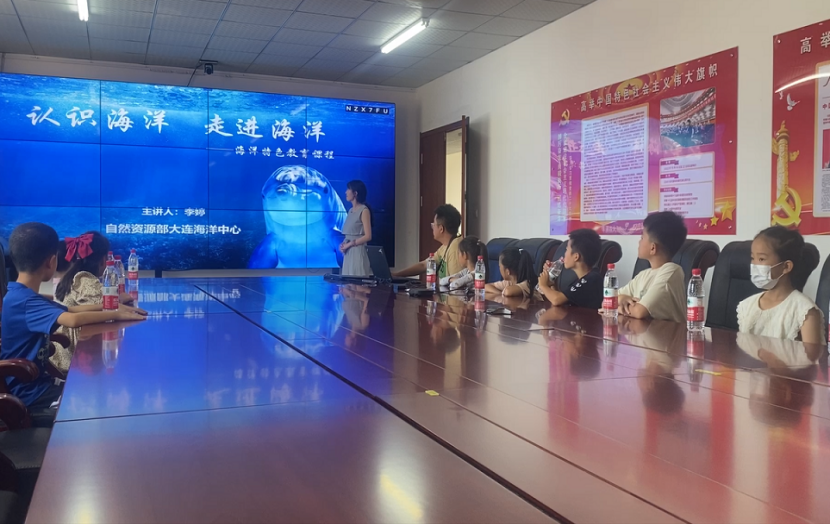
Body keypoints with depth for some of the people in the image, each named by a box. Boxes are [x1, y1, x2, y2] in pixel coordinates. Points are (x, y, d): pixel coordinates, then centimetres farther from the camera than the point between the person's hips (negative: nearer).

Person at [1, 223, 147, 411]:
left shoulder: (25, 296, 9)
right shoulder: (25, 302, -25)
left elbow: (71, 310, 14)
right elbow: (73, 319, -40)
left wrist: (114, 307, 2)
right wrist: (116, 315, -27)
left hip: (35, 381, 10)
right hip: (26, 393, -10)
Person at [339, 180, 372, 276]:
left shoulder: (364, 210, -8)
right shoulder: (351, 211, 16)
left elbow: (368, 236, -13)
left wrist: (349, 244, -12)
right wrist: (343, 244, 1)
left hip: (358, 251, -8)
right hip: (348, 253, 8)